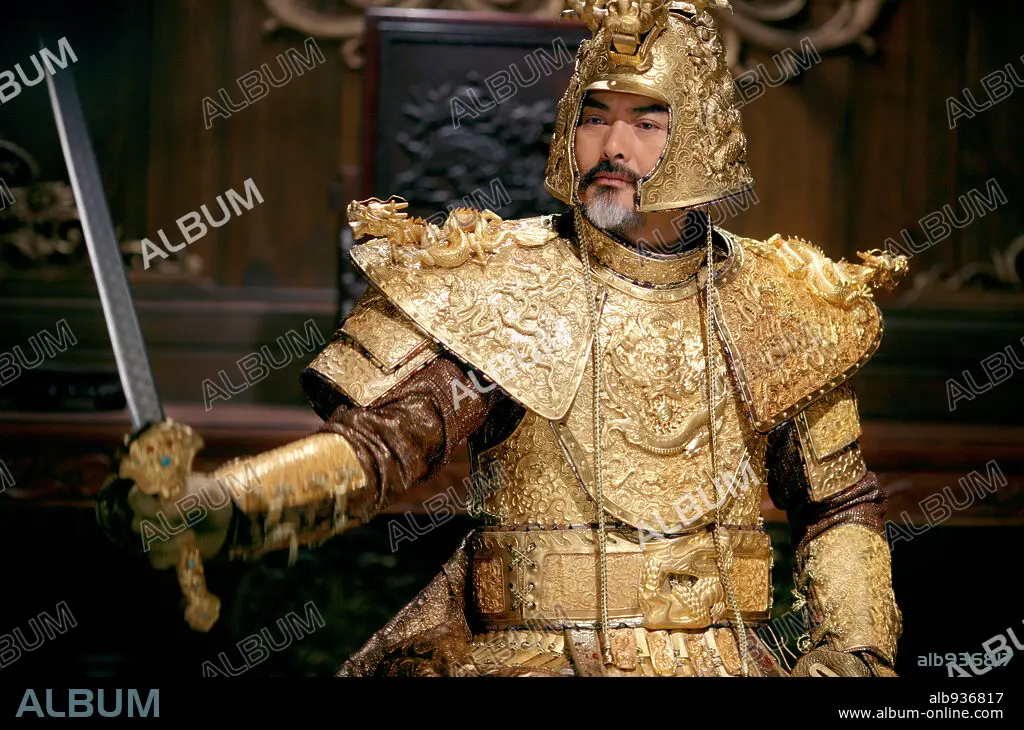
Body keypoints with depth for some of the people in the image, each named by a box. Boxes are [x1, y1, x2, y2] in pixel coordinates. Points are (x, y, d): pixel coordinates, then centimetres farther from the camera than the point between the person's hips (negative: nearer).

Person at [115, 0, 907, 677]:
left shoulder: (772, 312, 6)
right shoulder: (495, 290, -2)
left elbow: (841, 505, 17)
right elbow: (375, 441, -13)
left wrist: (854, 647, 2)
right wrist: (217, 503, -29)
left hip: (718, 660, 2)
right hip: (525, 654, -2)